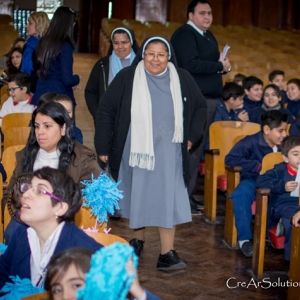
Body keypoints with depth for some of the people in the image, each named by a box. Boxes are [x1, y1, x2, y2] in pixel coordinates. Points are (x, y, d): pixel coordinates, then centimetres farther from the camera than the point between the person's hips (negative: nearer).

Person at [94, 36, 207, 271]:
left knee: (167, 198, -5)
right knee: (137, 196, 11)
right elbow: (105, 110, -2)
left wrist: (192, 136, 7)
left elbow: (200, 107, 16)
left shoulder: (182, 79, 1)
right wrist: (103, 147, -5)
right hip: (135, 150, 0)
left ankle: (167, 254, -3)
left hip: (167, 152, 0)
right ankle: (138, 240, 31)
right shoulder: (127, 78, -5)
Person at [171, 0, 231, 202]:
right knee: (191, 148, -8)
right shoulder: (184, 34, -11)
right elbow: (190, 65, -23)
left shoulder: (208, 35, 19)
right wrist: (220, 66, -14)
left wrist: (224, 65, 0)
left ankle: (189, 194, 19)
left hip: (210, 98, 9)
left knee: (199, 148, 12)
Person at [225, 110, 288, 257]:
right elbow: (230, 159, -19)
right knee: (242, 193, -37)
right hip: (254, 180, -3)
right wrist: (258, 166, -22)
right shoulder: (250, 142, -15)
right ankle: (244, 239, -25)